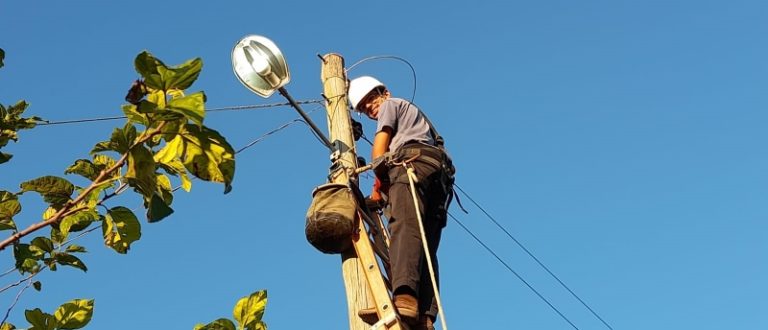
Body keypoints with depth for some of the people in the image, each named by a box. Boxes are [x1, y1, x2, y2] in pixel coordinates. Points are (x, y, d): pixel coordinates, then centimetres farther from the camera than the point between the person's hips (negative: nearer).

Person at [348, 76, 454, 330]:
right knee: (426, 247, -9)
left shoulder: (391, 104, 21)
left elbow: (380, 148, 10)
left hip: (412, 162, -8)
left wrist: (378, 187, 14)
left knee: (404, 226, -30)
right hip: (440, 175, 8)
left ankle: (404, 297, -54)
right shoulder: (414, 113, 45)